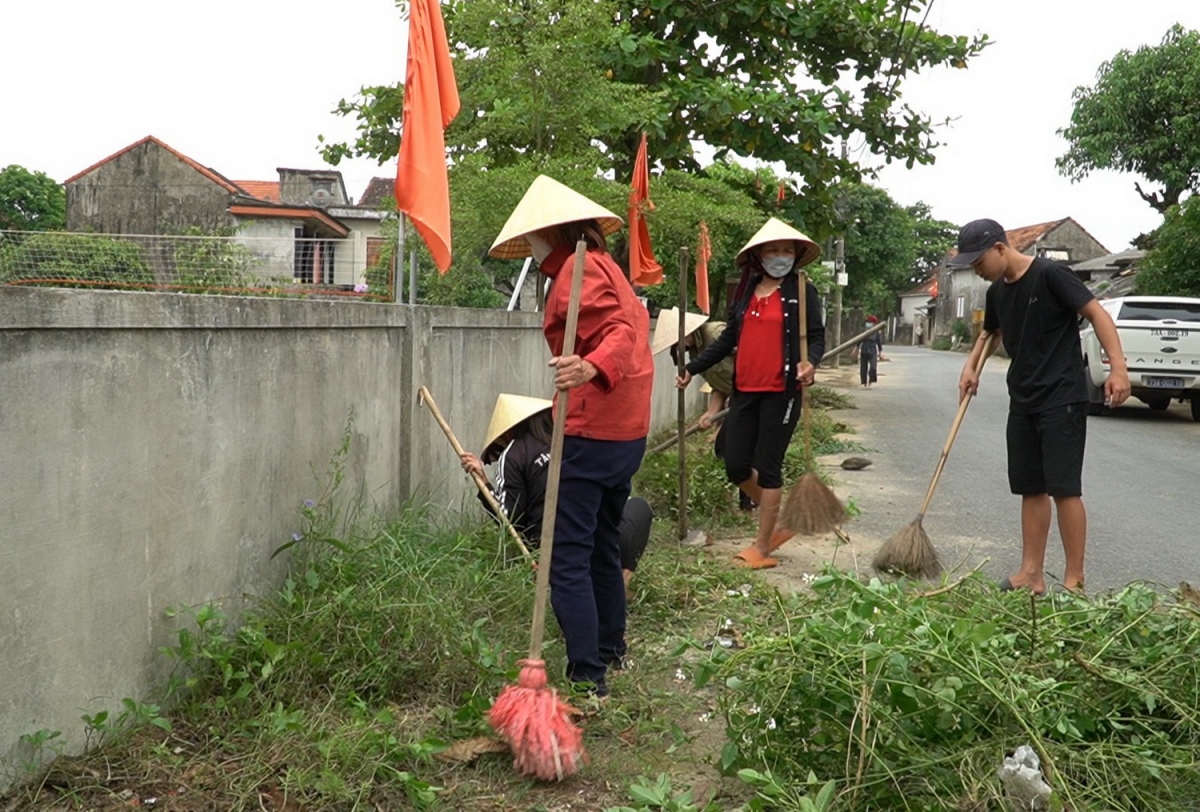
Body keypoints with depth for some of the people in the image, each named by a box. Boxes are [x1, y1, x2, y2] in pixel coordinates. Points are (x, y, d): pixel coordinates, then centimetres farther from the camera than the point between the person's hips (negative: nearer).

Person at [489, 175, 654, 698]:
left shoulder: (578, 269, -12)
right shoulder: (602, 263, 18)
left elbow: (621, 329, -26)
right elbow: (630, 325, 22)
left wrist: (593, 367, -44)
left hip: (592, 433, -11)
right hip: (625, 430, 11)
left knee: (568, 557, -9)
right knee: (603, 545, 22)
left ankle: (588, 679, -9)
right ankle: (610, 649, 37)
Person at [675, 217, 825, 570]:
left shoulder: (802, 292, -1)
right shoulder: (745, 292, 12)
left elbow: (817, 336, -2)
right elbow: (728, 339, 16)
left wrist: (811, 362, -23)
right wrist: (693, 368, 12)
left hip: (781, 392, -5)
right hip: (744, 391, 5)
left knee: (768, 468, 0)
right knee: (736, 467, 6)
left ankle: (763, 547, 12)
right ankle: (779, 521, 29)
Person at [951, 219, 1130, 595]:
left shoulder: (1050, 274, -12)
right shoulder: (997, 292, 11)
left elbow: (1096, 313, -14)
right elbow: (990, 332, 29)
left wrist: (1118, 367, -23)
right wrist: (971, 365, 12)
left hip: (1062, 399, -8)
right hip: (1023, 402, 8)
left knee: (1064, 488, -7)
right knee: (1031, 489, 9)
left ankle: (1074, 580, 0)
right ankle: (1031, 574, 15)